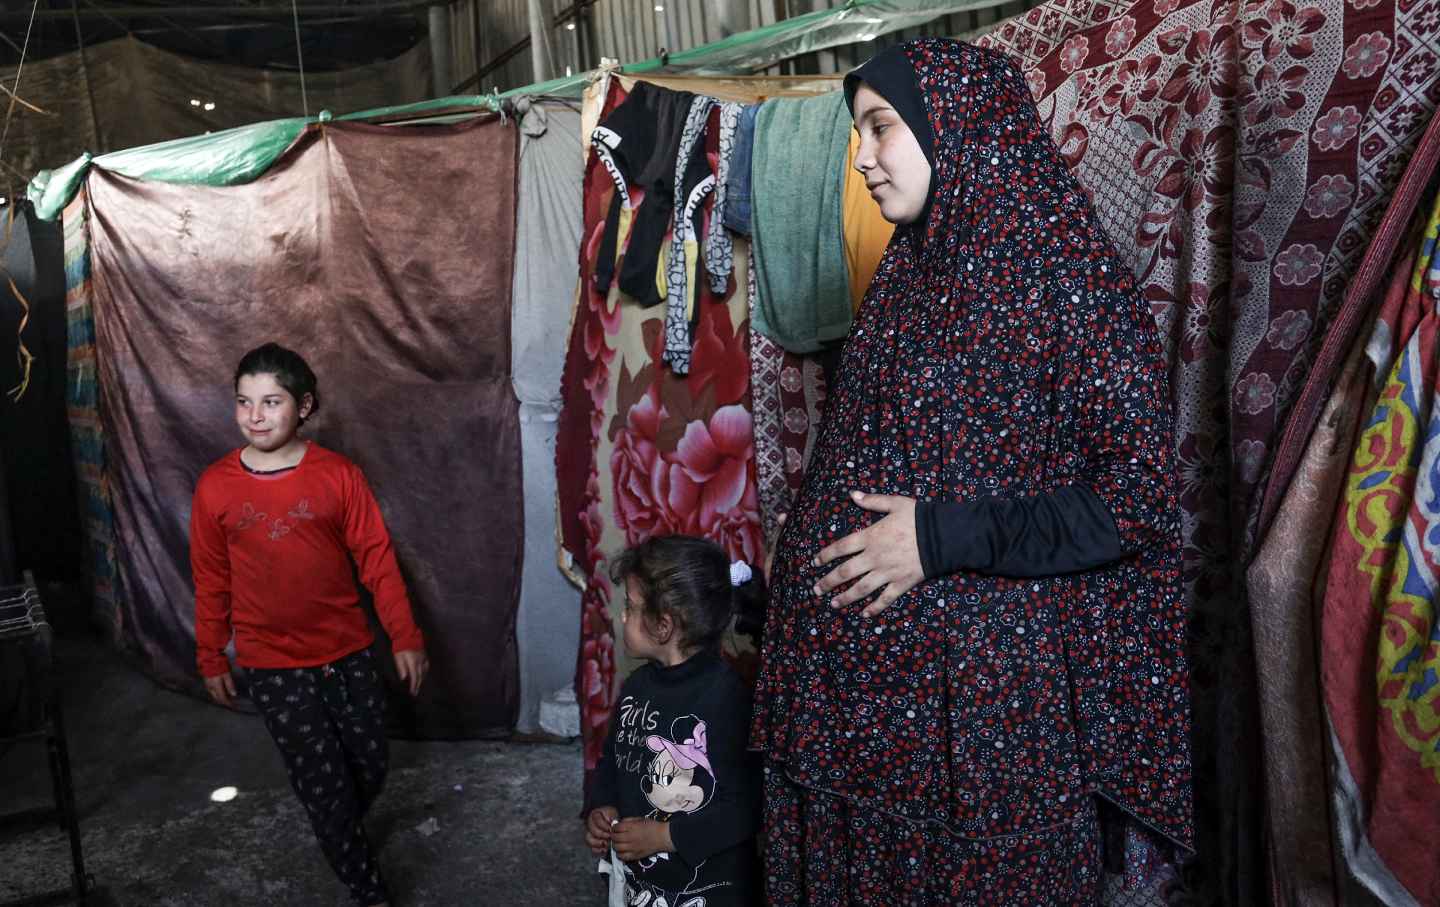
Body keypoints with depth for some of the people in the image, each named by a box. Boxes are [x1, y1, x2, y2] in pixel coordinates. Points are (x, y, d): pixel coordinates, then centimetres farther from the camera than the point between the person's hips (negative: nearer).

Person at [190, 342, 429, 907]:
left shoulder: (339, 475, -8)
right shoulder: (216, 486, -6)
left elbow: (376, 559, -5)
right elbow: (211, 581, 3)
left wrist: (405, 638, -6)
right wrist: (211, 659, 8)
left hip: (348, 652, 1)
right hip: (274, 666, -1)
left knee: (370, 767, 12)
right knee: (323, 783, 3)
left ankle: (341, 834, 45)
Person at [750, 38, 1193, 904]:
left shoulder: (1067, 272, -12)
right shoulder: (910, 271, 8)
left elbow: (1140, 497, -14)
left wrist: (943, 538, -18)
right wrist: (795, 595, 8)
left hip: (990, 692, -6)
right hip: (865, 673, 6)